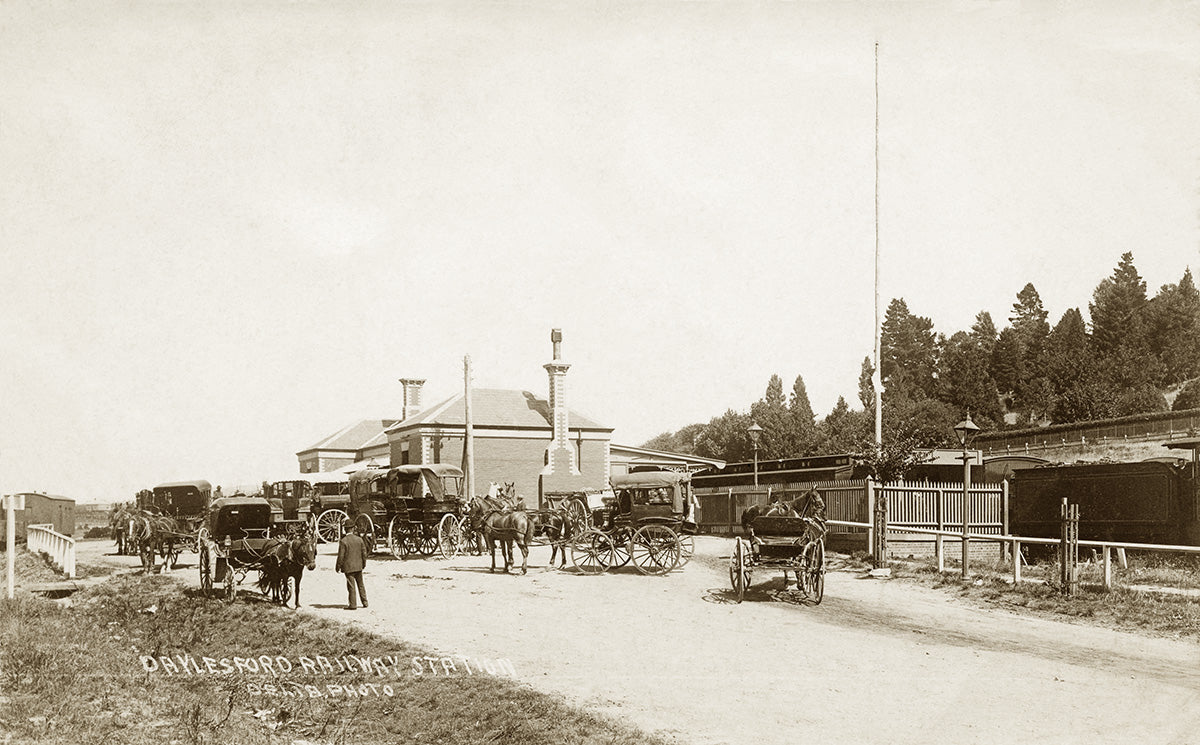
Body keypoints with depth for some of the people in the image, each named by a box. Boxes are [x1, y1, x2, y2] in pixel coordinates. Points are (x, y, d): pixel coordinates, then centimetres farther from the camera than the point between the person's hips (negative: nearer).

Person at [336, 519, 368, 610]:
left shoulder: (343, 541, -14)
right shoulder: (359, 539, 0)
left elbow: (341, 556, -13)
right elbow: (364, 553, 5)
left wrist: (338, 566, -2)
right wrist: (364, 563, 18)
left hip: (348, 567, -4)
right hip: (358, 566, 4)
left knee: (351, 586, 1)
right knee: (361, 584, 16)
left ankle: (353, 604, 3)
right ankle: (365, 602, 20)